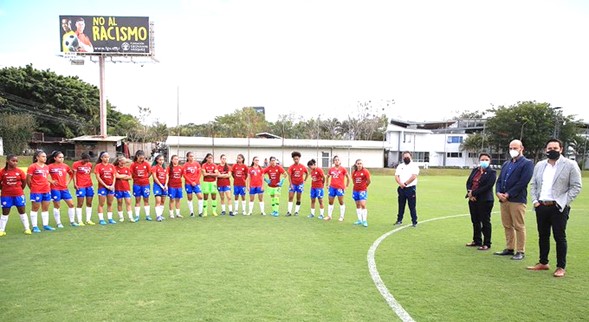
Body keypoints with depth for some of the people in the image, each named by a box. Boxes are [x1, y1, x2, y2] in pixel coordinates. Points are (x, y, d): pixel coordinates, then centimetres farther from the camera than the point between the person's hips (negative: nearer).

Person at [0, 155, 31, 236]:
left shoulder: (20, 171, -4)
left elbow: (24, 183, 6)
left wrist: (19, 189, 6)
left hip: (19, 194, 1)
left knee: (22, 211, 7)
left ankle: (27, 228, 13)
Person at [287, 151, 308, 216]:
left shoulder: (302, 167, -2)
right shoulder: (291, 167, -7)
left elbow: (307, 173, 13)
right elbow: (289, 176, -9)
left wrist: (304, 180, 8)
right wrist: (290, 184, -15)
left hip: (300, 184, 1)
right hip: (293, 184, -1)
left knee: (298, 198, 6)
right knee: (290, 197, -6)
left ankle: (296, 211, 14)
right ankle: (289, 211, -3)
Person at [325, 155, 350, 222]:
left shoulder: (342, 169, -4)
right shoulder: (331, 169, 6)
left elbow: (348, 177, 2)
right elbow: (328, 177, 21)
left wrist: (346, 186, 1)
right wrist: (327, 184, 13)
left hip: (340, 187, -4)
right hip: (332, 187, 4)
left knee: (341, 202, 3)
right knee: (330, 202, 8)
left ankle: (342, 217, 12)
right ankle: (329, 216, 18)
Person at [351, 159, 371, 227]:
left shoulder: (365, 171, -8)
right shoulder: (354, 172, 4)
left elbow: (368, 181, -2)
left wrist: (364, 186, 8)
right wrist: (357, 186, 11)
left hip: (363, 190, -5)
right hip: (355, 190, 5)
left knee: (363, 205, -13)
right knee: (358, 205, 11)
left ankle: (364, 221, -8)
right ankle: (359, 220, 20)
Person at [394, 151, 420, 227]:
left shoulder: (414, 166, 0)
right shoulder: (400, 166, 13)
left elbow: (414, 176, -12)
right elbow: (396, 176, 3)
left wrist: (405, 183, -12)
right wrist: (400, 183, -15)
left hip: (411, 188, -4)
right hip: (401, 188, 4)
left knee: (412, 206, -3)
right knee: (401, 205, 10)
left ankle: (414, 221, 3)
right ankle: (399, 220, 19)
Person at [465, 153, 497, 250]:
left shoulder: (492, 172, -6)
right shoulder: (475, 170, 13)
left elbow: (488, 186, -17)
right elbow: (468, 182, 8)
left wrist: (474, 193, -17)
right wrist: (469, 192, -10)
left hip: (485, 200, -6)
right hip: (473, 199, 6)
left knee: (485, 222, 1)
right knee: (475, 221, 14)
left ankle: (486, 243, 9)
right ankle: (477, 241, 26)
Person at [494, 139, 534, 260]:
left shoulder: (527, 163, -2)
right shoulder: (506, 164, 20)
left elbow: (522, 182, -12)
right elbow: (499, 180, 17)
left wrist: (508, 194, -14)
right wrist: (498, 192, -2)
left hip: (517, 200, -7)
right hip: (503, 199, 7)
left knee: (519, 226, -2)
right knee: (507, 226, 12)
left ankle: (520, 251, 6)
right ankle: (509, 248, 21)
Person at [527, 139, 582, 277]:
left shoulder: (570, 165, -3)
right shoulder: (539, 165, 12)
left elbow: (576, 186, -6)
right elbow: (533, 185, 15)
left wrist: (562, 203, -13)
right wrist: (535, 201, 2)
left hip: (558, 207, -5)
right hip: (541, 206, 5)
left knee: (560, 237, 1)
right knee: (543, 236, 12)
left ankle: (561, 267, 10)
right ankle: (543, 263, 23)